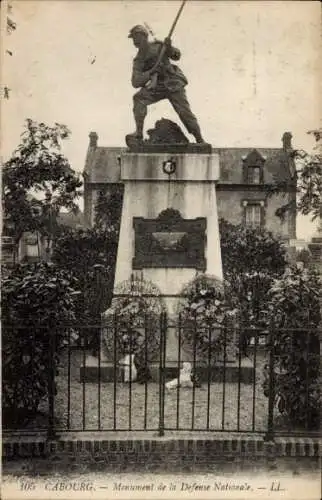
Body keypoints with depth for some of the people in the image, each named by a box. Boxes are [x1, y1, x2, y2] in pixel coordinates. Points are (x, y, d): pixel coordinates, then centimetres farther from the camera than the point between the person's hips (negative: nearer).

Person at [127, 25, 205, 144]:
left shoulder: (158, 45, -5)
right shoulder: (138, 60, -1)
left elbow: (176, 56, -4)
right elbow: (135, 82, -12)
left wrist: (169, 48, -25)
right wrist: (151, 72, -26)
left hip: (174, 85, -2)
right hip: (157, 88, 3)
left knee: (185, 112, -9)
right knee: (139, 98, -20)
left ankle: (200, 140, 4)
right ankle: (139, 132, -16)